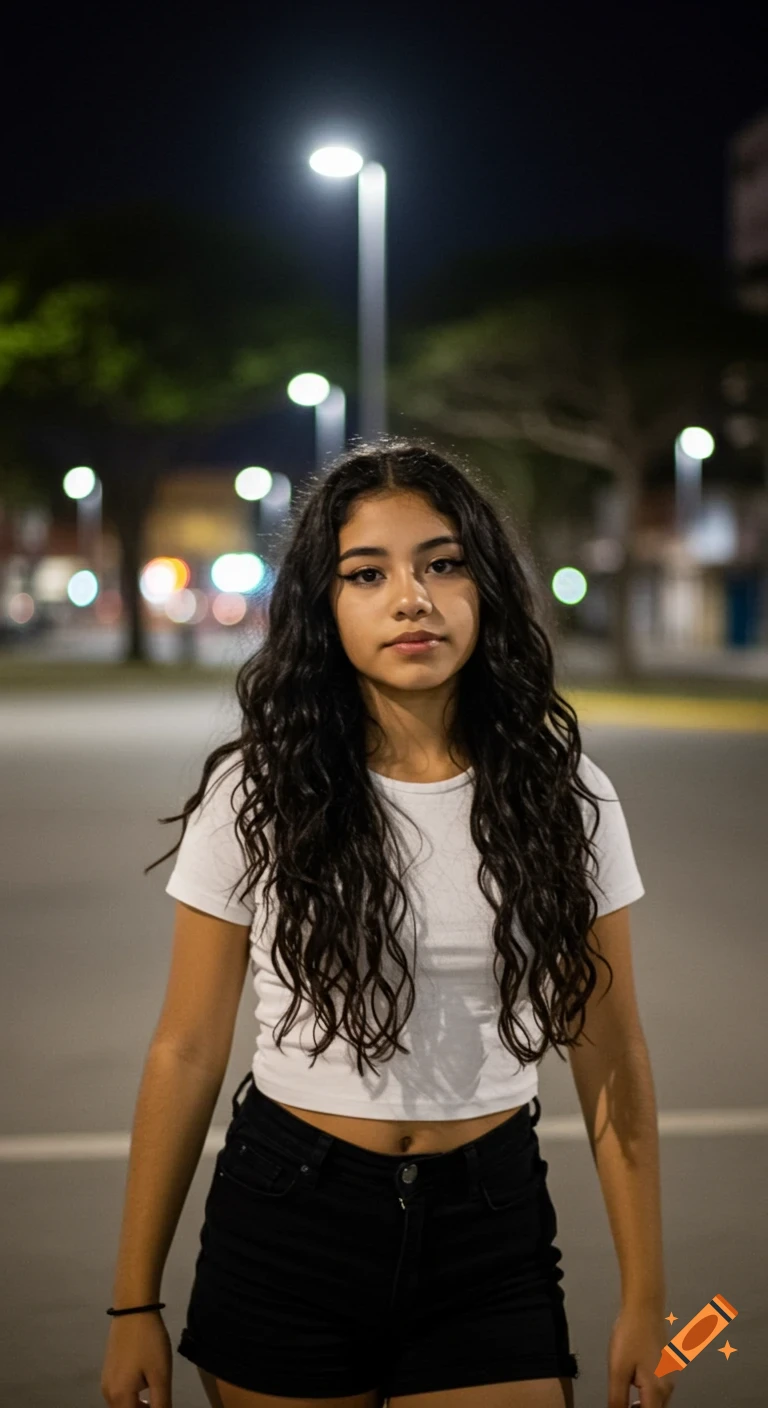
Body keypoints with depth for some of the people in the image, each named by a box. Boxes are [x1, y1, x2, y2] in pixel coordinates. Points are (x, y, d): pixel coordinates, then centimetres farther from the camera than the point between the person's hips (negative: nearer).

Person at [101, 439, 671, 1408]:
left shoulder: (561, 795, -3)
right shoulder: (256, 794, -7)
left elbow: (609, 1056, 1)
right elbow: (186, 1052, -3)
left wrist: (643, 1297, 1)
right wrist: (134, 1302, -1)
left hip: (492, 1230, 1)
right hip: (288, 1221, -1)